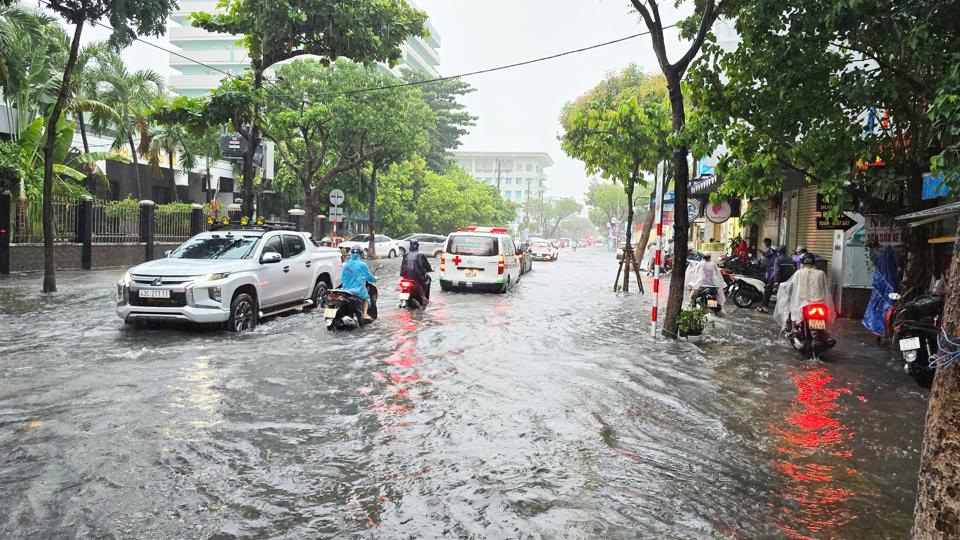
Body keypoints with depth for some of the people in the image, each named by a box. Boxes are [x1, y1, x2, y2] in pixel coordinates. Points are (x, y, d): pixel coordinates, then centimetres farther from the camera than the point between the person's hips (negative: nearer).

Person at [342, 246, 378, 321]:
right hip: (358, 290, -4)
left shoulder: (346, 264, 3)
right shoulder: (362, 265, -10)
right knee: (366, 297, 22)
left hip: (346, 289, 5)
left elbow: (343, 277, 12)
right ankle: (365, 314, 5)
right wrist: (375, 278, 19)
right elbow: (369, 277, -3)